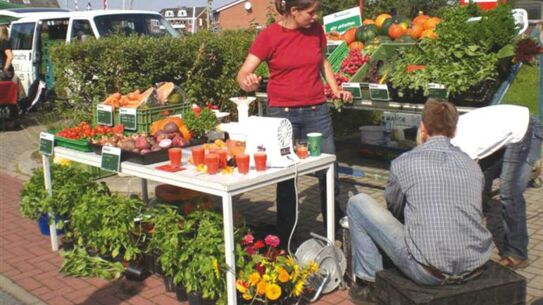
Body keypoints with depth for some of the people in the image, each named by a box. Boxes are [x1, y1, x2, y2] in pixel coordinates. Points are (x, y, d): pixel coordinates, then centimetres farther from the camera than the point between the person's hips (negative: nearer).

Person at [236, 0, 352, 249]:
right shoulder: (269, 36, -7)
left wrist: (336, 90, 8)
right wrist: (247, 82, -33)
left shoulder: (316, 30, 4)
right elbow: (243, 73, -9)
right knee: (285, 178, 4)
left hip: (317, 111, 3)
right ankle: (284, 238, 18)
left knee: (329, 172, 4)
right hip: (282, 114, -3)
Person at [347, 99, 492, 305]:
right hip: (474, 270, 6)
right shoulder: (472, 165, 8)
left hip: (428, 273, -5)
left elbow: (394, 208, 11)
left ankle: (367, 283, 15)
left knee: (357, 203, 7)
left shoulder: (404, 163, -5)